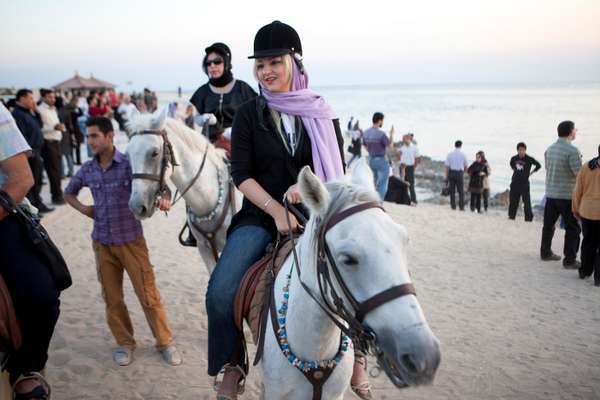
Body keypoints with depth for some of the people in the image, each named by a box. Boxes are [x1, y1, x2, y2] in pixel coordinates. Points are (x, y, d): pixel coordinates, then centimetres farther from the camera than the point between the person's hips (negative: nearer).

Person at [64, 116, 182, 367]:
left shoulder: (129, 164, -9)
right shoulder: (87, 170, 3)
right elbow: (68, 193, 20)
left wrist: (162, 198, -35)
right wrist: (83, 209, 2)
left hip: (131, 241, -4)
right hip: (102, 243, 4)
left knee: (148, 295, 1)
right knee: (112, 298, 12)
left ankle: (165, 342, 16)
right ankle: (124, 343, 29)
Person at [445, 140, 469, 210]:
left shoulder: (450, 154, -1)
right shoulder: (463, 154, -2)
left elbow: (447, 166, -3)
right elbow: (466, 166, 8)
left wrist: (446, 176, 3)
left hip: (451, 172, 1)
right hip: (459, 173, -1)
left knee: (452, 190, 8)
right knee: (461, 191, 5)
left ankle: (453, 206, 7)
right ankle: (461, 207, 2)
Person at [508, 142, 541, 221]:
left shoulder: (529, 159, -11)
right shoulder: (514, 158, 2)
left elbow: (538, 165, -5)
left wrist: (531, 173, -2)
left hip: (524, 183, -4)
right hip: (514, 183, 4)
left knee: (526, 201, -5)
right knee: (513, 201, 10)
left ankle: (529, 218, -1)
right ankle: (511, 216, 22)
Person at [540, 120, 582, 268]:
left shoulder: (549, 149, 5)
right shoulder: (572, 150, -17)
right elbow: (580, 173, -17)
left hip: (550, 193, 7)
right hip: (567, 195, -7)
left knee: (548, 224, 16)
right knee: (573, 228, 2)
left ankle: (545, 252, 27)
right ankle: (570, 260, 3)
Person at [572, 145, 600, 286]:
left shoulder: (586, 167, 0)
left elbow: (578, 191, 5)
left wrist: (576, 209, 16)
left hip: (587, 211, 4)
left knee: (588, 242, 20)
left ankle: (585, 271, 31)